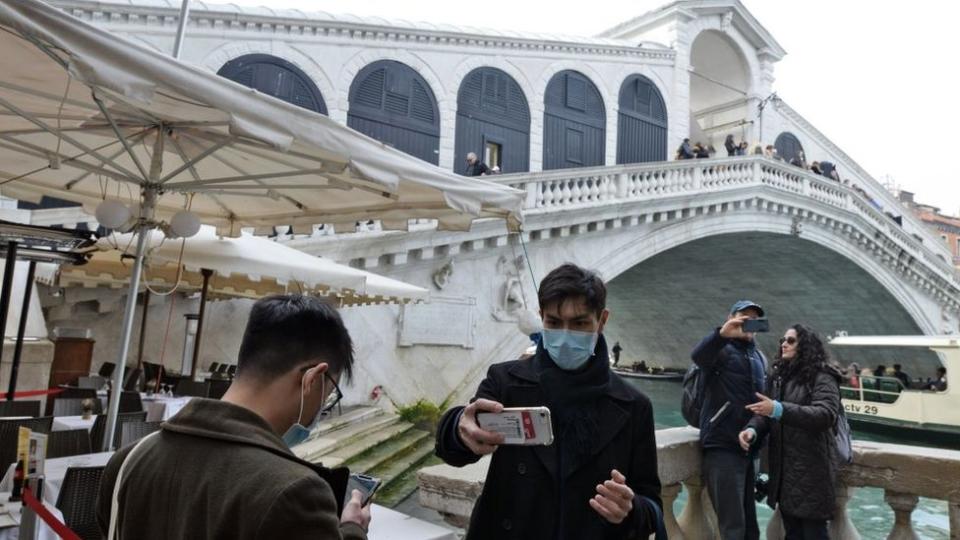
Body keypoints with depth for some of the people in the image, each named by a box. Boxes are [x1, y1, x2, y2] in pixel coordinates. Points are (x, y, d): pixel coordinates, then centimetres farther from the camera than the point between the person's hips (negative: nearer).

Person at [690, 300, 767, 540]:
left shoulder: (758, 355, 17)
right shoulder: (721, 349, -6)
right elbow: (698, 356, -31)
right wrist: (721, 334, -49)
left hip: (748, 447, 8)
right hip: (722, 447, -7)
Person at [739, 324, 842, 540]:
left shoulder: (822, 377, -8)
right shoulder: (777, 376, 12)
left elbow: (826, 415, -22)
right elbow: (765, 413, 7)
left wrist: (779, 410, -30)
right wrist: (752, 429, -14)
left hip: (811, 472, -6)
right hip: (782, 470, 6)